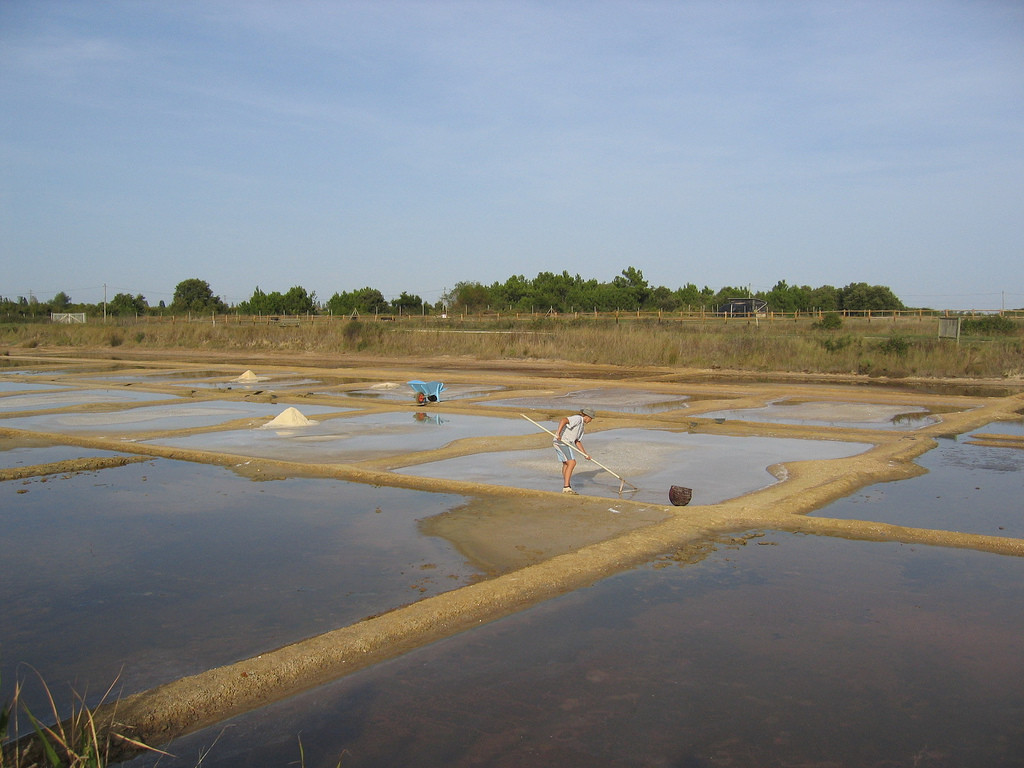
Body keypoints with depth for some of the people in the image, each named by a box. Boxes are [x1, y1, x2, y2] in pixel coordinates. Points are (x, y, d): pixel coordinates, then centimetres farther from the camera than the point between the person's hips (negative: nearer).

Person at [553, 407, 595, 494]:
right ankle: (566, 487, -14)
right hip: (561, 441, -11)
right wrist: (558, 433, -35)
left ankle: (566, 487, 25)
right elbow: (564, 419, -27)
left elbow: (577, 442, 22)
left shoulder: (582, 426, 21)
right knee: (572, 463, -14)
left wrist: (585, 454, 14)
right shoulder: (578, 418, -10)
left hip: (567, 443, 11)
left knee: (566, 464, 17)